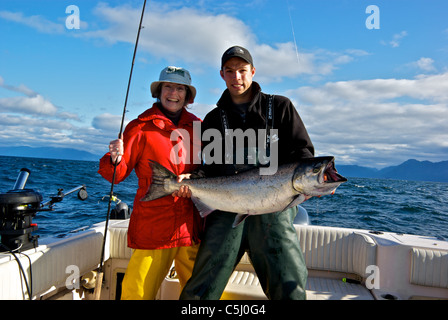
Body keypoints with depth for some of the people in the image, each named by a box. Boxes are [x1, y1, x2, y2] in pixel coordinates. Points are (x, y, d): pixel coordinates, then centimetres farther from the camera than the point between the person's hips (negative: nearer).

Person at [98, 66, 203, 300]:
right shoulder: (141, 127, -1)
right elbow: (116, 175, -3)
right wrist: (115, 159, -22)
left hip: (192, 226, 4)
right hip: (152, 227, -3)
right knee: (138, 293, 0)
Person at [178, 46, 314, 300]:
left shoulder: (280, 106, 12)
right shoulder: (213, 119, 18)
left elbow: (304, 151, 9)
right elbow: (210, 169, 17)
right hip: (226, 210, 2)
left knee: (291, 290, -10)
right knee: (199, 291, 0)